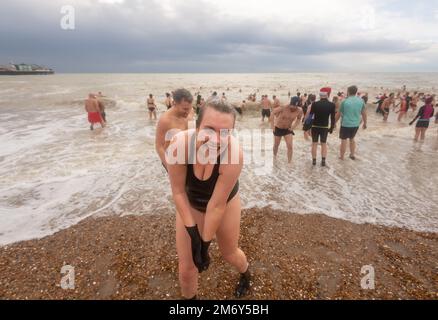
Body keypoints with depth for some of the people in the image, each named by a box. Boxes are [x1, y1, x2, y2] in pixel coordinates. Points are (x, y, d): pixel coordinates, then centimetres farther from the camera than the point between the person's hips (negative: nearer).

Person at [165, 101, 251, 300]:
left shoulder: (234, 153, -38)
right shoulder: (180, 144, -34)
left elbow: (217, 205, -28)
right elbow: (178, 191, -20)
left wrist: (206, 242, -17)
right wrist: (192, 232, -18)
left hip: (226, 202, -1)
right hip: (190, 204, 1)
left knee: (229, 254, 22)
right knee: (186, 266, 7)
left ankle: (245, 273, 60)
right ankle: (189, 297, 43)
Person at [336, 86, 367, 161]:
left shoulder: (345, 101, -11)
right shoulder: (361, 101, -2)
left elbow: (338, 114, -5)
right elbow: (364, 113, 3)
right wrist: (365, 123, 16)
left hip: (345, 124, -4)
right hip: (356, 124, 4)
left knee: (344, 140, 8)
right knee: (352, 138, 24)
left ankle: (342, 157, 15)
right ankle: (353, 154, 30)